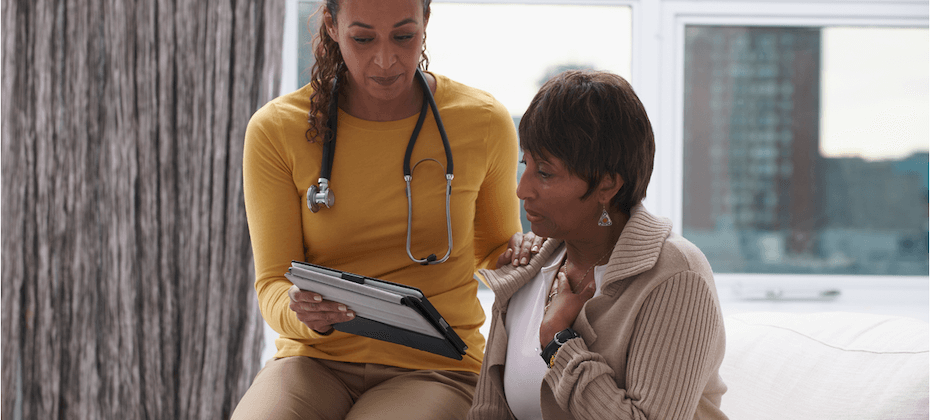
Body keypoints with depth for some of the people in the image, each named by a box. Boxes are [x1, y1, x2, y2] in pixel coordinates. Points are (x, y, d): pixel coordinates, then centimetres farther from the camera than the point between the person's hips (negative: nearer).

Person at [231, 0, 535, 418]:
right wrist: (304, 313, -23)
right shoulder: (275, 130, -1)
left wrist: (520, 255, -4)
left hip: (435, 367, 0)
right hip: (314, 362, 0)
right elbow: (272, 285, 0)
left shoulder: (484, 122, 2)